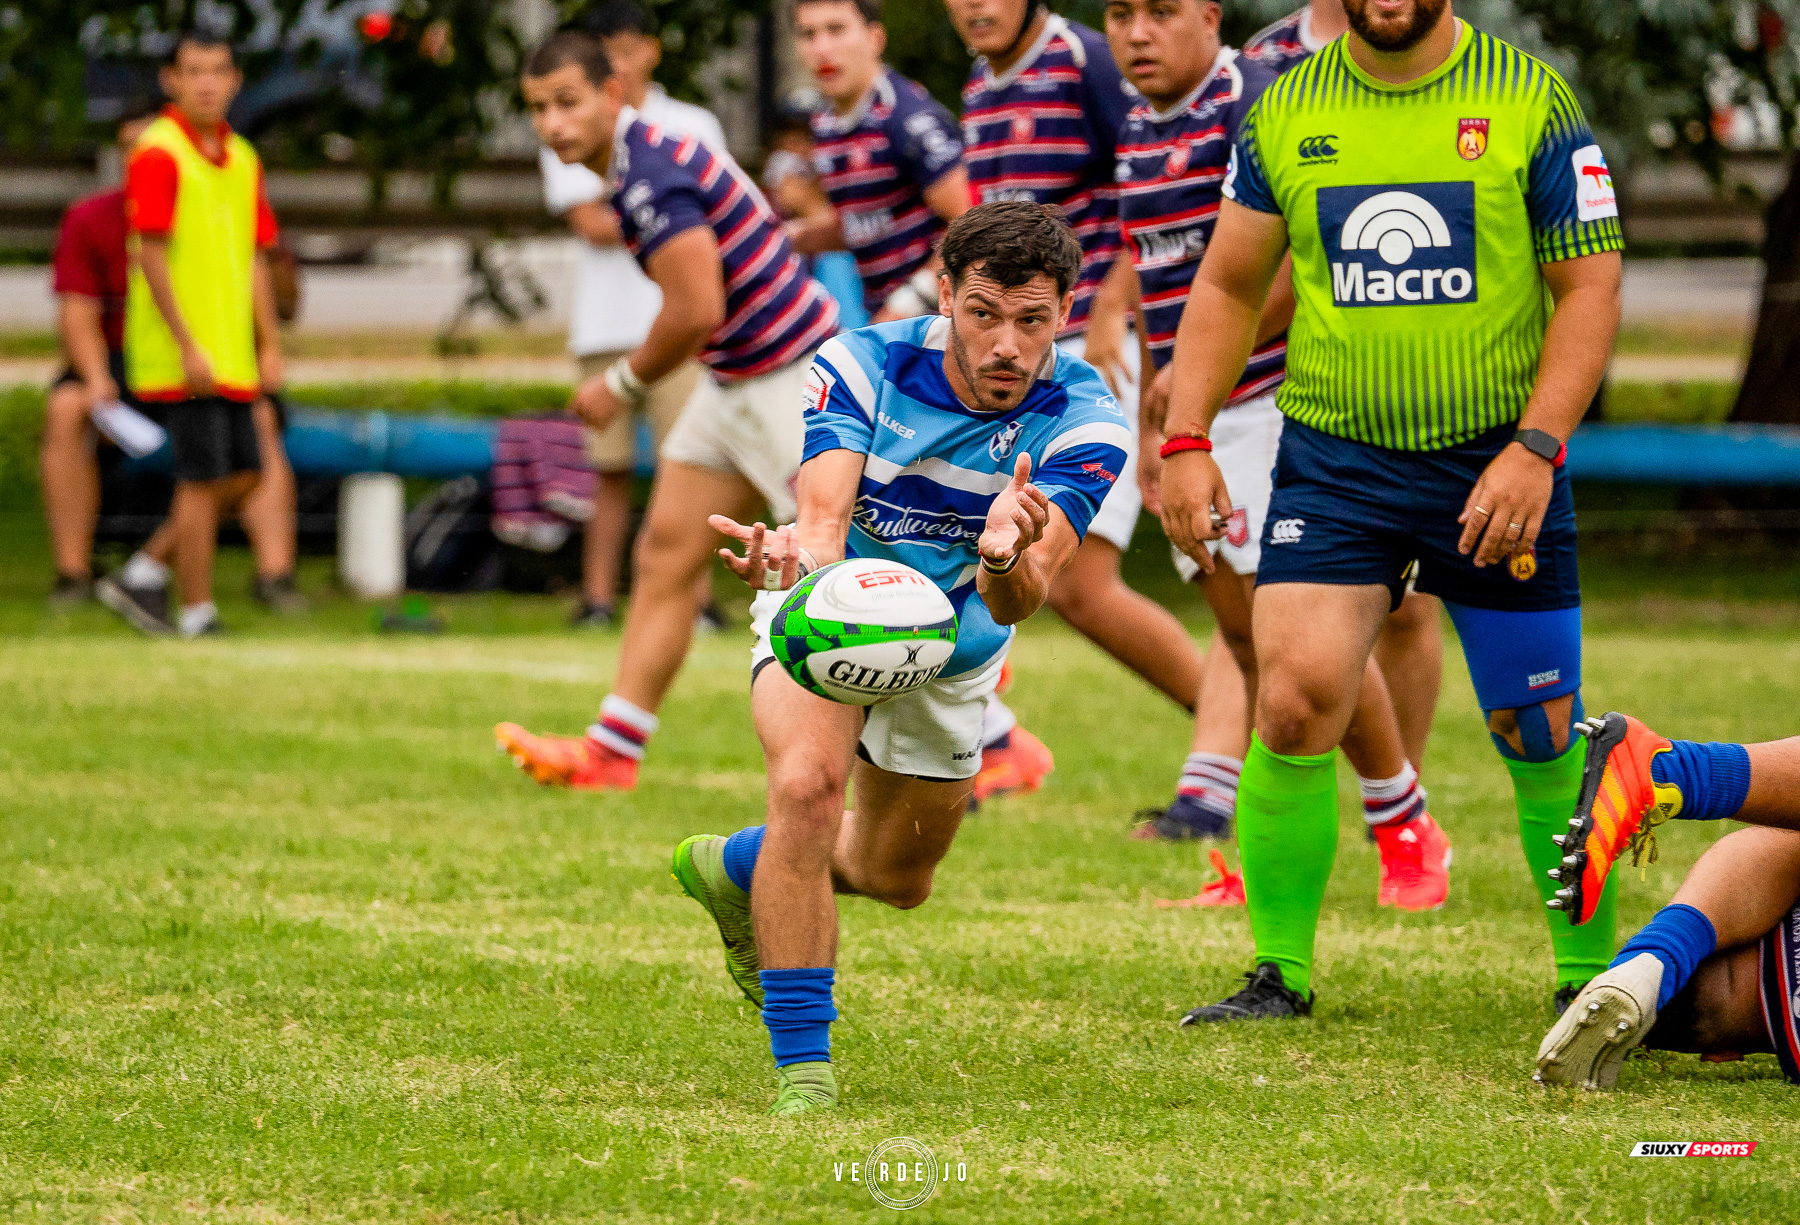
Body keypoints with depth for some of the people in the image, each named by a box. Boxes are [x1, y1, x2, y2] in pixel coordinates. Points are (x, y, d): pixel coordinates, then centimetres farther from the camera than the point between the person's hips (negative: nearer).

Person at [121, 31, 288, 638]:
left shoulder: (242, 159, 13)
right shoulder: (157, 154, -10)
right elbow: (151, 256, -15)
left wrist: (269, 346, 13)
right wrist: (187, 347, -19)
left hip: (231, 356, 8)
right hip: (181, 356, -8)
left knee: (243, 475, 9)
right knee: (203, 480, -6)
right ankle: (197, 613, 1)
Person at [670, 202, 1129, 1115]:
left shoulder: (1085, 425, -28)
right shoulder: (860, 369, -28)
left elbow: (1017, 602, -38)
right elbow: (824, 523, -38)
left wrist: (1007, 557, -63)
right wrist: (795, 554, -63)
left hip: (952, 647, 3)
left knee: (897, 878, 18)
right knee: (808, 785, -32)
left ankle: (736, 867, 51)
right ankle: (802, 1066, -23)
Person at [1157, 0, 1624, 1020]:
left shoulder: (1534, 102, -3)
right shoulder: (1284, 113, 5)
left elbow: (1590, 288, -4)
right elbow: (1229, 285, 13)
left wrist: (1537, 448, -14)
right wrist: (1186, 439, 3)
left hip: (1498, 466, -2)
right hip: (1332, 461, 2)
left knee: (1540, 735, 3)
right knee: (1295, 704, -12)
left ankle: (1590, 975, 20)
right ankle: (1280, 971, 2)